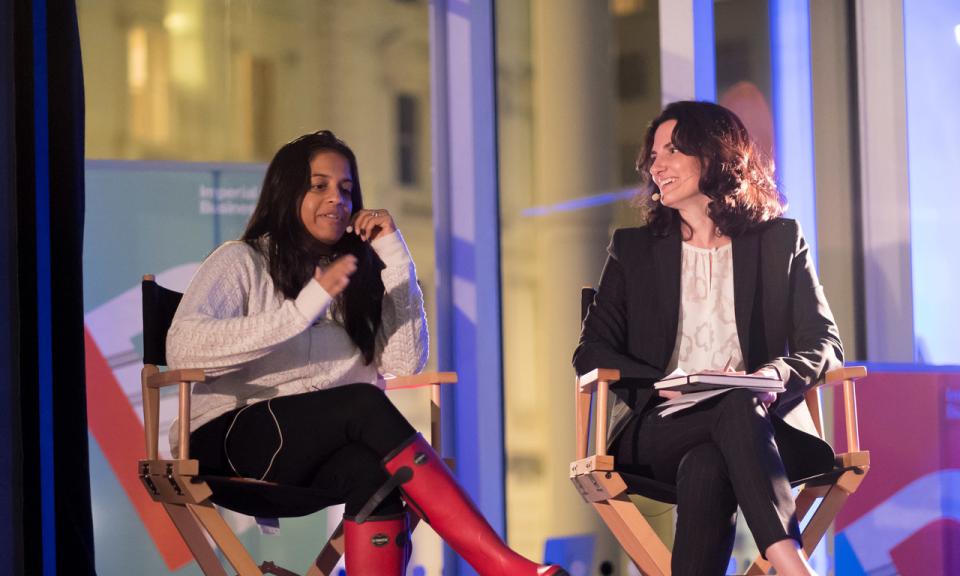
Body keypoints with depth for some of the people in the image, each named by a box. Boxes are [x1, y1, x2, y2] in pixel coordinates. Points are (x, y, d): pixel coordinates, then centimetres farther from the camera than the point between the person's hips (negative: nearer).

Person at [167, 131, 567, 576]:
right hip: (228, 444, -4)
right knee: (365, 403, -29)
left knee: (373, 470, -32)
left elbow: (405, 363, 3)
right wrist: (307, 305, -23)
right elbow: (182, 348, -17)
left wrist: (394, 256, 1)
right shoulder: (242, 262, 4)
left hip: (317, 460, 4)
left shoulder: (358, 272, 18)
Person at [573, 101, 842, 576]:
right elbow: (591, 351, 11)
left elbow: (823, 344, 9)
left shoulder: (780, 242, 18)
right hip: (659, 429, 0)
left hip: (765, 422, 0)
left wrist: (777, 374, -15)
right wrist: (666, 386, -9)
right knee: (737, 407, -37)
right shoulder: (633, 249, 20)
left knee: (705, 467, -39)